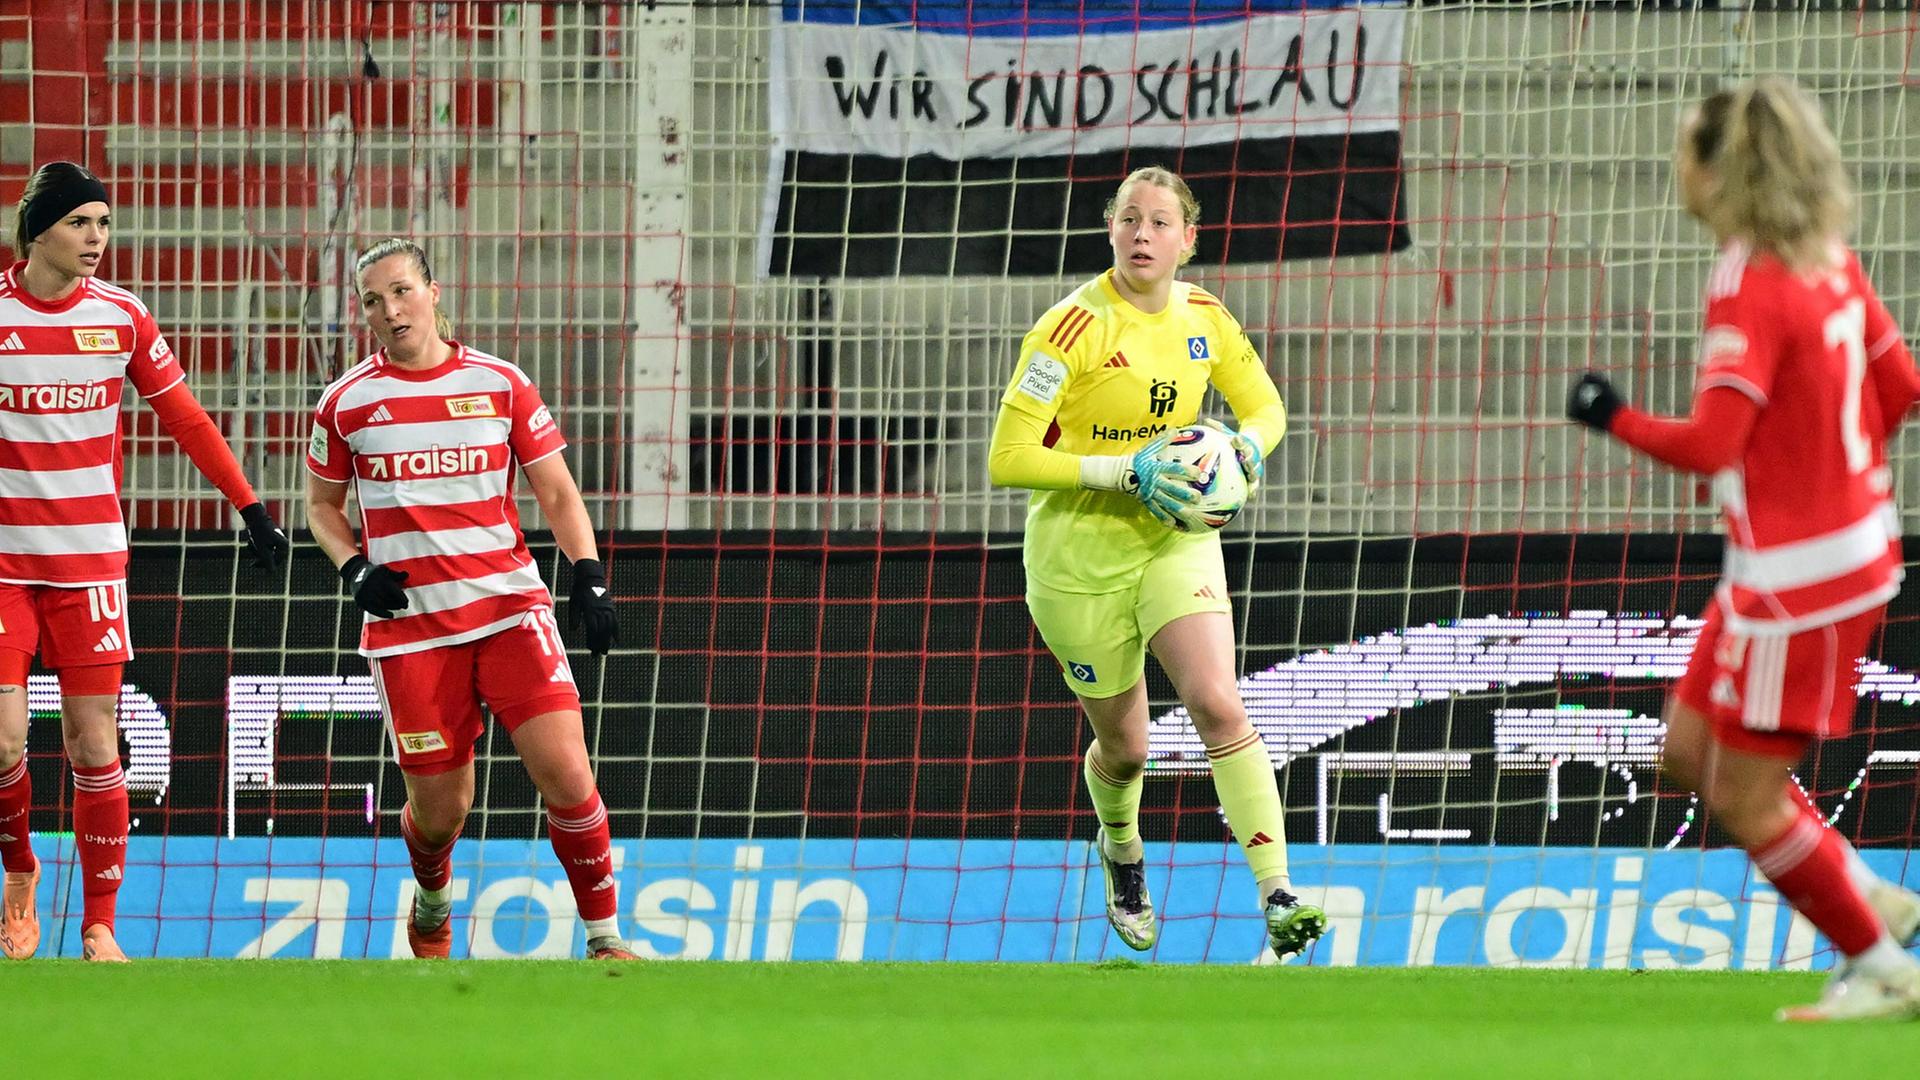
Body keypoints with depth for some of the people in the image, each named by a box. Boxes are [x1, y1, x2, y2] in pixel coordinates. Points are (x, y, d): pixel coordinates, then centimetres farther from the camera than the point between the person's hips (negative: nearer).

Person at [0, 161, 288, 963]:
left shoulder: (121, 317, 0)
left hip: (92, 559, 1)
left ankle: (99, 927, 6)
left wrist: (250, 507, 6)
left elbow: (186, 419, 8)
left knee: (93, 746, -1)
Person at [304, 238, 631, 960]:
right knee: (440, 809, 1)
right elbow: (322, 504, 17)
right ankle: (432, 900, 36)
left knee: (565, 772, -14)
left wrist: (589, 577, -6)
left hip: (508, 606, 0)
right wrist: (355, 571, -2)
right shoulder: (347, 401, 4)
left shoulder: (500, 384, 4)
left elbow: (558, 494, 9)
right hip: (409, 623, 0)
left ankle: (604, 937, -1)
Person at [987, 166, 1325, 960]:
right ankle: (1121, 852, 46)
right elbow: (1008, 460, -21)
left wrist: (1249, 445, -11)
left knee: (1219, 707, -19)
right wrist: (1126, 471, -27)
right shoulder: (1072, 328, -18)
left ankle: (1278, 897, -23)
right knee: (1124, 745, 10)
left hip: (1176, 538, 3)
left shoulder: (1203, 316, -2)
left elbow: (1265, 407, 14)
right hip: (1080, 555, -3)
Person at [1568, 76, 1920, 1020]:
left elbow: (1710, 444, -26)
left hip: (1798, 576, -9)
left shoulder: (1751, 291, -21)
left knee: (1746, 796, 0)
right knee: (1691, 751, 16)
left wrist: (1614, 419, -11)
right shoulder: (1830, 262, 5)